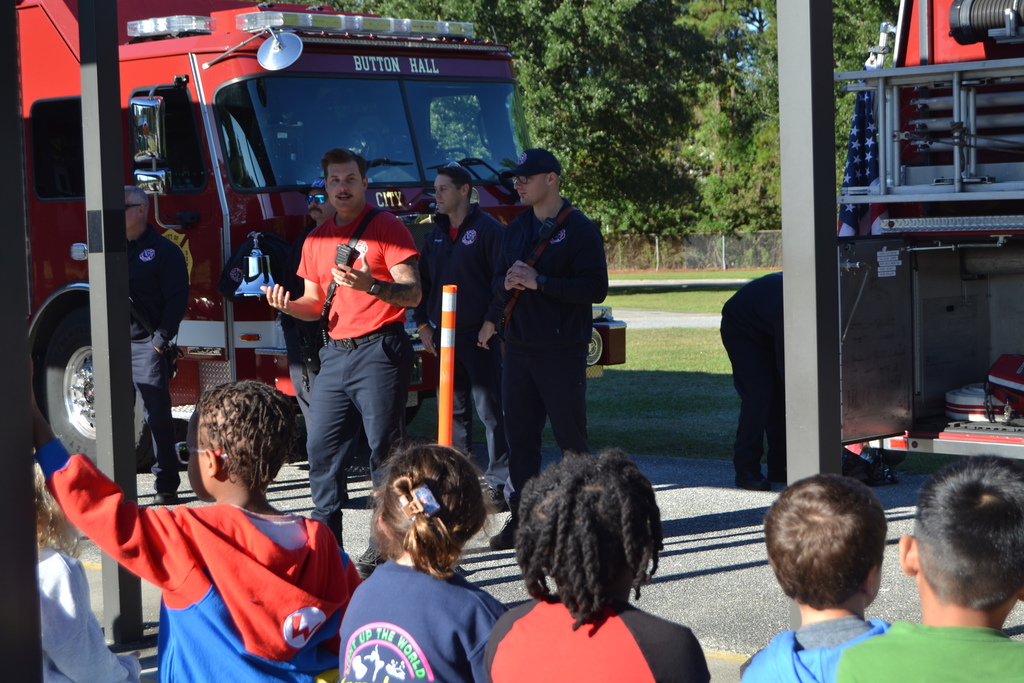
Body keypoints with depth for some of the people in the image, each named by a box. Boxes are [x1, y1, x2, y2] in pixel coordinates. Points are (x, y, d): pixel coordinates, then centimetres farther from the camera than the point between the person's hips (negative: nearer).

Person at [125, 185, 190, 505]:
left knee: (158, 417, -4)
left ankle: (166, 485, 1)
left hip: (147, 347, -5)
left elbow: (177, 299, -6)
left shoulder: (163, 250, 0)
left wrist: (161, 339, -15)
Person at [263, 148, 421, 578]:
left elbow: (412, 294, -10)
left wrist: (372, 285, -28)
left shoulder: (386, 228, -3)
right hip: (336, 354, 6)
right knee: (322, 447, 3)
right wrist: (288, 305, -2)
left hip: (380, 350, -6)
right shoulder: (317, 240, 16)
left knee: (385, 447, -4)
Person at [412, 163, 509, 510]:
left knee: (490, 410, -5)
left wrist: (492, 321, -14)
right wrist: (423, 324, 11)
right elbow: (423, 282, 20)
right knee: (452, 409, 9)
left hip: (479, 336, -7)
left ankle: (498, 483, -3)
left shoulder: (488, 229, -6)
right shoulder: (436, 234, 15)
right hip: (444, 335, 7)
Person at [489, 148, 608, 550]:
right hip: (519, 347, 6)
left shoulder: (580, 230, -6)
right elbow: (498, 281, 19)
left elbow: (595, 289, -14)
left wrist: (539, 282, -18)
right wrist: (507, 283, -5)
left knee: (570, 436, -2)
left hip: (562, 351, -6)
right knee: (519, 436, 6)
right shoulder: (516, 229, 16)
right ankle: (521, 519, 11)